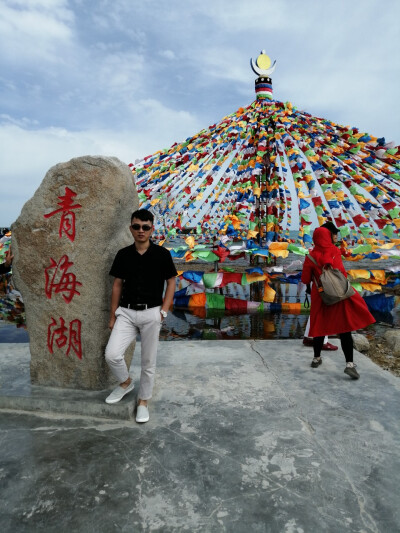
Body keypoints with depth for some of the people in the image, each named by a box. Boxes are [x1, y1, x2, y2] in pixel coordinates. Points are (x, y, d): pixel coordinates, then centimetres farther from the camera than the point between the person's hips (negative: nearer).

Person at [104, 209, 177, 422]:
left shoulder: (162, 254, -5)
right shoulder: (123, 254, 2)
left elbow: (171, 282, 1)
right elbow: (117, 285, 7)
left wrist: (164, 310, -8)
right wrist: (112, 315, 6)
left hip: (151, 313, -2)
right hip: (126, 312, 2)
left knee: (148, 361, 7)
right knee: (112, 354, -10)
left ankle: (143, 400, 29)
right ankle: (125, 382, 22)